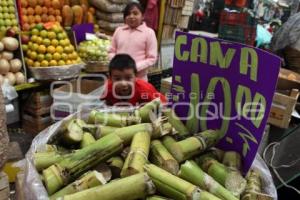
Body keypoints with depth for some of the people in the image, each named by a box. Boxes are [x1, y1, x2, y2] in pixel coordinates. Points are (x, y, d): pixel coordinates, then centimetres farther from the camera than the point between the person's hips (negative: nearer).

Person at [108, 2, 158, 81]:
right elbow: (111, 51, 12)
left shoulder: (149, 32, -5)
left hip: (138, 78, -3)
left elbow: (152, 58, -6)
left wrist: (135, 67, -17)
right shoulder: (118, 30, 6)